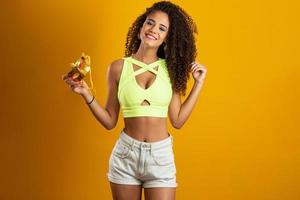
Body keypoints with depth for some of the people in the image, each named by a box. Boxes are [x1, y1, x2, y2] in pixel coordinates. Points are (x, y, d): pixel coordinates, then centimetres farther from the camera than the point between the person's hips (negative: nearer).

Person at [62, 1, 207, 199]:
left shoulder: (170, 69, 1)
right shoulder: (118, 67, -1)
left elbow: (177, 120, -1)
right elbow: (110, 121, 2)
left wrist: (199, 83, 0)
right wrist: (87, 95, -10)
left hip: (161, 155, 0)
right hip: (126, 153, 0)